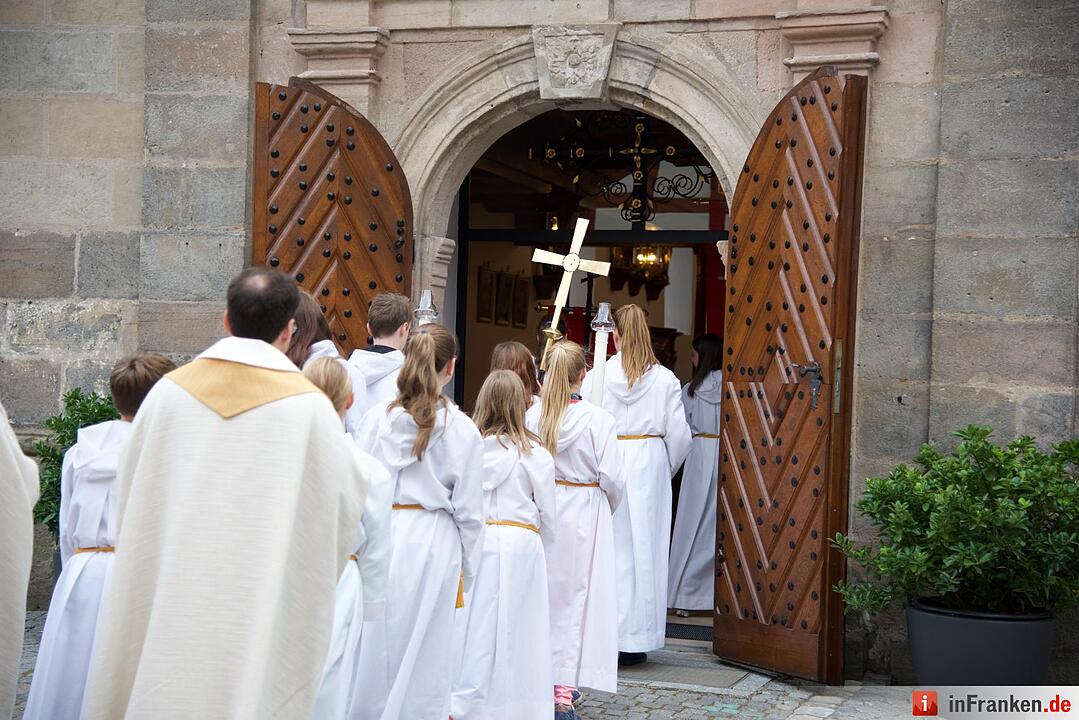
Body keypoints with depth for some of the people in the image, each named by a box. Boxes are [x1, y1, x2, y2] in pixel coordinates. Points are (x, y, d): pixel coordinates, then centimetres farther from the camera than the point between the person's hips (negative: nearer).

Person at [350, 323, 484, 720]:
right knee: (425, 654, 7)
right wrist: (467, 568, 9)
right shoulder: (461, 429, -5)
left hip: (381, 539, 2)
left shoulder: (376, 418, -2)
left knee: (373, 648, 12)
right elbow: (468, 510, -2)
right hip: (434, 545, -2)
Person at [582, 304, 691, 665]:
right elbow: (679, 434, -1)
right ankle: (635, 640, 10)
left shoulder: (596, 377, -4)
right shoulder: (665, 379, -1)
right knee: (645, 548, 6)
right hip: (650, 465, 1)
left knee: (609, 548, 5)